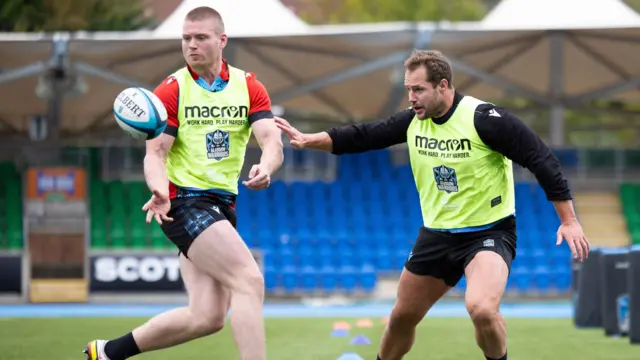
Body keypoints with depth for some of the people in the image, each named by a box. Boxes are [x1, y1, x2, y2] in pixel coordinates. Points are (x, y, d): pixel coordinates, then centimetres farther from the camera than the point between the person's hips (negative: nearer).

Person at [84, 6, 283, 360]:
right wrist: (160, 190, -30)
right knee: (249, 281, -21)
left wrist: (265, 168, -31)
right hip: (184, 202, -5)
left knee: (207, 317, 1)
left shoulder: (248, 87, 5)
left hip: (221, 207, 5)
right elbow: (155, 153, -8)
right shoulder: (171, 91, -4)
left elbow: (272, 141, -7)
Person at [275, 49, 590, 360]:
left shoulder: (484, 119, -21)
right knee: (402, 317, 14)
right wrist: (307, 140, -5)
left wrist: (569, 220, -20)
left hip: (489, 232, -6)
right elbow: (362, 136, 7)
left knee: (481, 308, -32)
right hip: (436, 234, 6)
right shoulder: (413, 120, -2)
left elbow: (540, 159, -19)